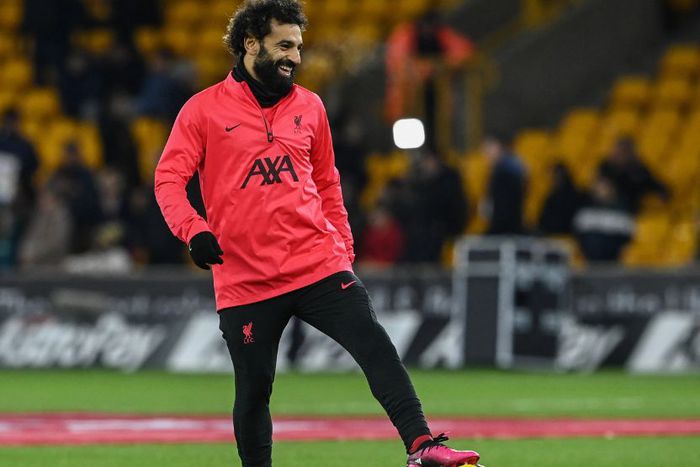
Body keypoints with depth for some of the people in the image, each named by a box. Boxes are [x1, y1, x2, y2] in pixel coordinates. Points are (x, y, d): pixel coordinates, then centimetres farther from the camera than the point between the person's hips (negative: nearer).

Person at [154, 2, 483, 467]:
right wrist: (194, 231, -21)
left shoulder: (309, 106, 12)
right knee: (253, 390, 3)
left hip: (319, 267, 2)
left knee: (377, 348, -16)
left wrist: (345, 252, 17)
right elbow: (168, 180, -3)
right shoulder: (204, 110, 1)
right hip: (245, 282, -2)